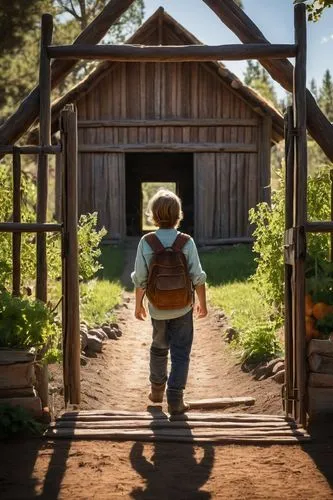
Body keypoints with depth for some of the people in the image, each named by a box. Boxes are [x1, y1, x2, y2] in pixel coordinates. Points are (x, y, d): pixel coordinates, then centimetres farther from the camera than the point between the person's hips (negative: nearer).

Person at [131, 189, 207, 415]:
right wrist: (202, 303, 5)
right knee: (180, 352, 6)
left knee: (159, 347, 22)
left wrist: (138, 304, 8)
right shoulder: (187, 242, -13)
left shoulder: (146, 242, -11)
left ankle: (157, 390, 39)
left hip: (158, 307, 2)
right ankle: (175, 399, 2)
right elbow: (197, 277, -9)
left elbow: (140, 279, -6)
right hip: (182, 307, -2)